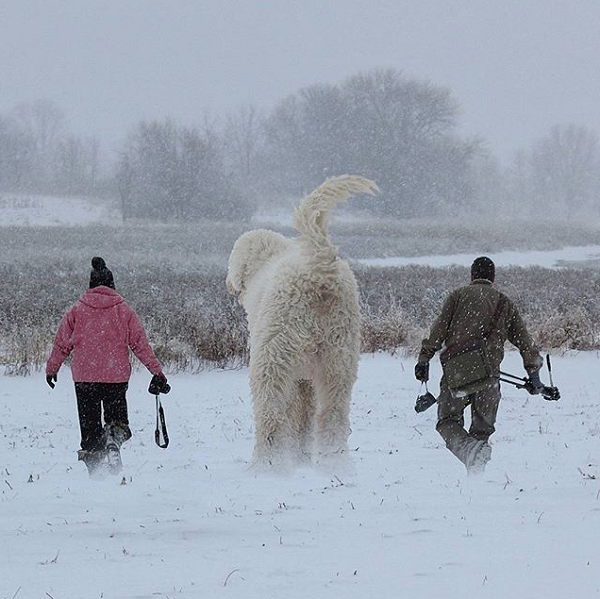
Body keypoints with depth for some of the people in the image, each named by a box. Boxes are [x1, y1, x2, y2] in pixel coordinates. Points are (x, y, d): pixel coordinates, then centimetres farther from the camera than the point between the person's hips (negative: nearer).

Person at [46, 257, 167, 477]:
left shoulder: (77, 311, 2)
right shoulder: (123, 310, 1)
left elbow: (62, 344, 8)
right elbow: (140, 343, 2)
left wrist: (51, 369, 21)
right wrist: (156, 370, 8)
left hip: (84, 376, 0)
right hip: (117, 376, 0)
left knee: (89, 421, 9)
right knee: (116, 416, 11)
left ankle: (93, 464, 1)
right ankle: (114, 437, -22)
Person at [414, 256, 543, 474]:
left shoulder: (459, 295, 10)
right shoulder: (504, 303, 17)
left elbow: (439, 330, 1)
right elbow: (524, 341, 16)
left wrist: (424, 359, 5)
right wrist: (533, 374, 21)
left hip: (455, 373, -2)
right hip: (488, 374, 2)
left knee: (448, 421, 4)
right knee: (482, 428, 14)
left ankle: (468, 448, -24)